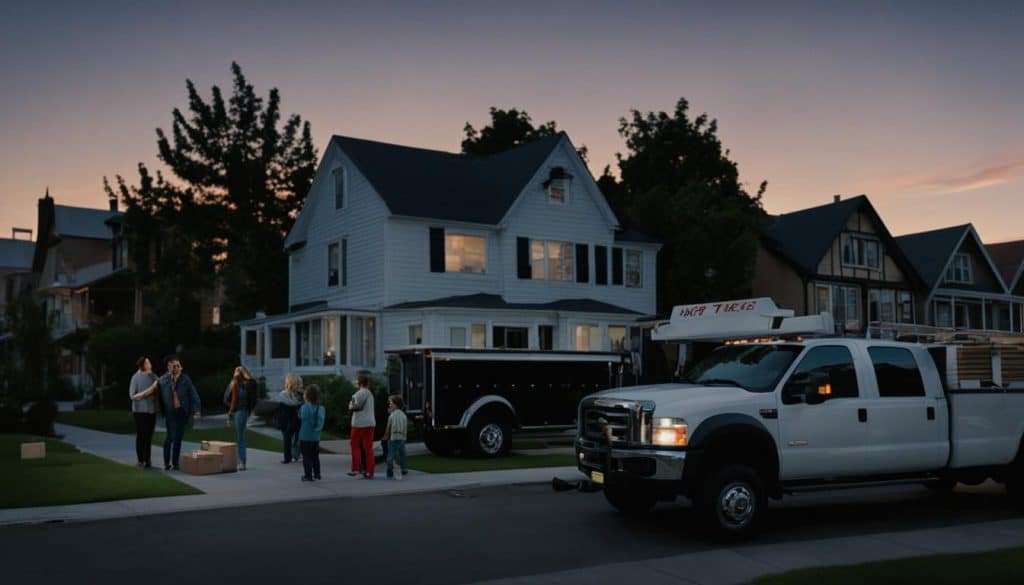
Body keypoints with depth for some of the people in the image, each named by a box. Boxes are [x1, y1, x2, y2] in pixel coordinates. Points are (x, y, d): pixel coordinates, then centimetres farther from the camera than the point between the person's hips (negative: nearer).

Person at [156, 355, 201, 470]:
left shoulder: (185, 379, 1)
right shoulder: (163, 380, 0)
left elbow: (194, 395, -1)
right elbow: (160, 397, 5)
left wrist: (196, 411, -8)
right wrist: (162, 412, -1)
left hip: (183, 412, 1)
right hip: (170, 412, -1)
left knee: (178, 438, 5)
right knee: (171, 436, -8)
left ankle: (175, 463, 15)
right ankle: (167, 462, 8)